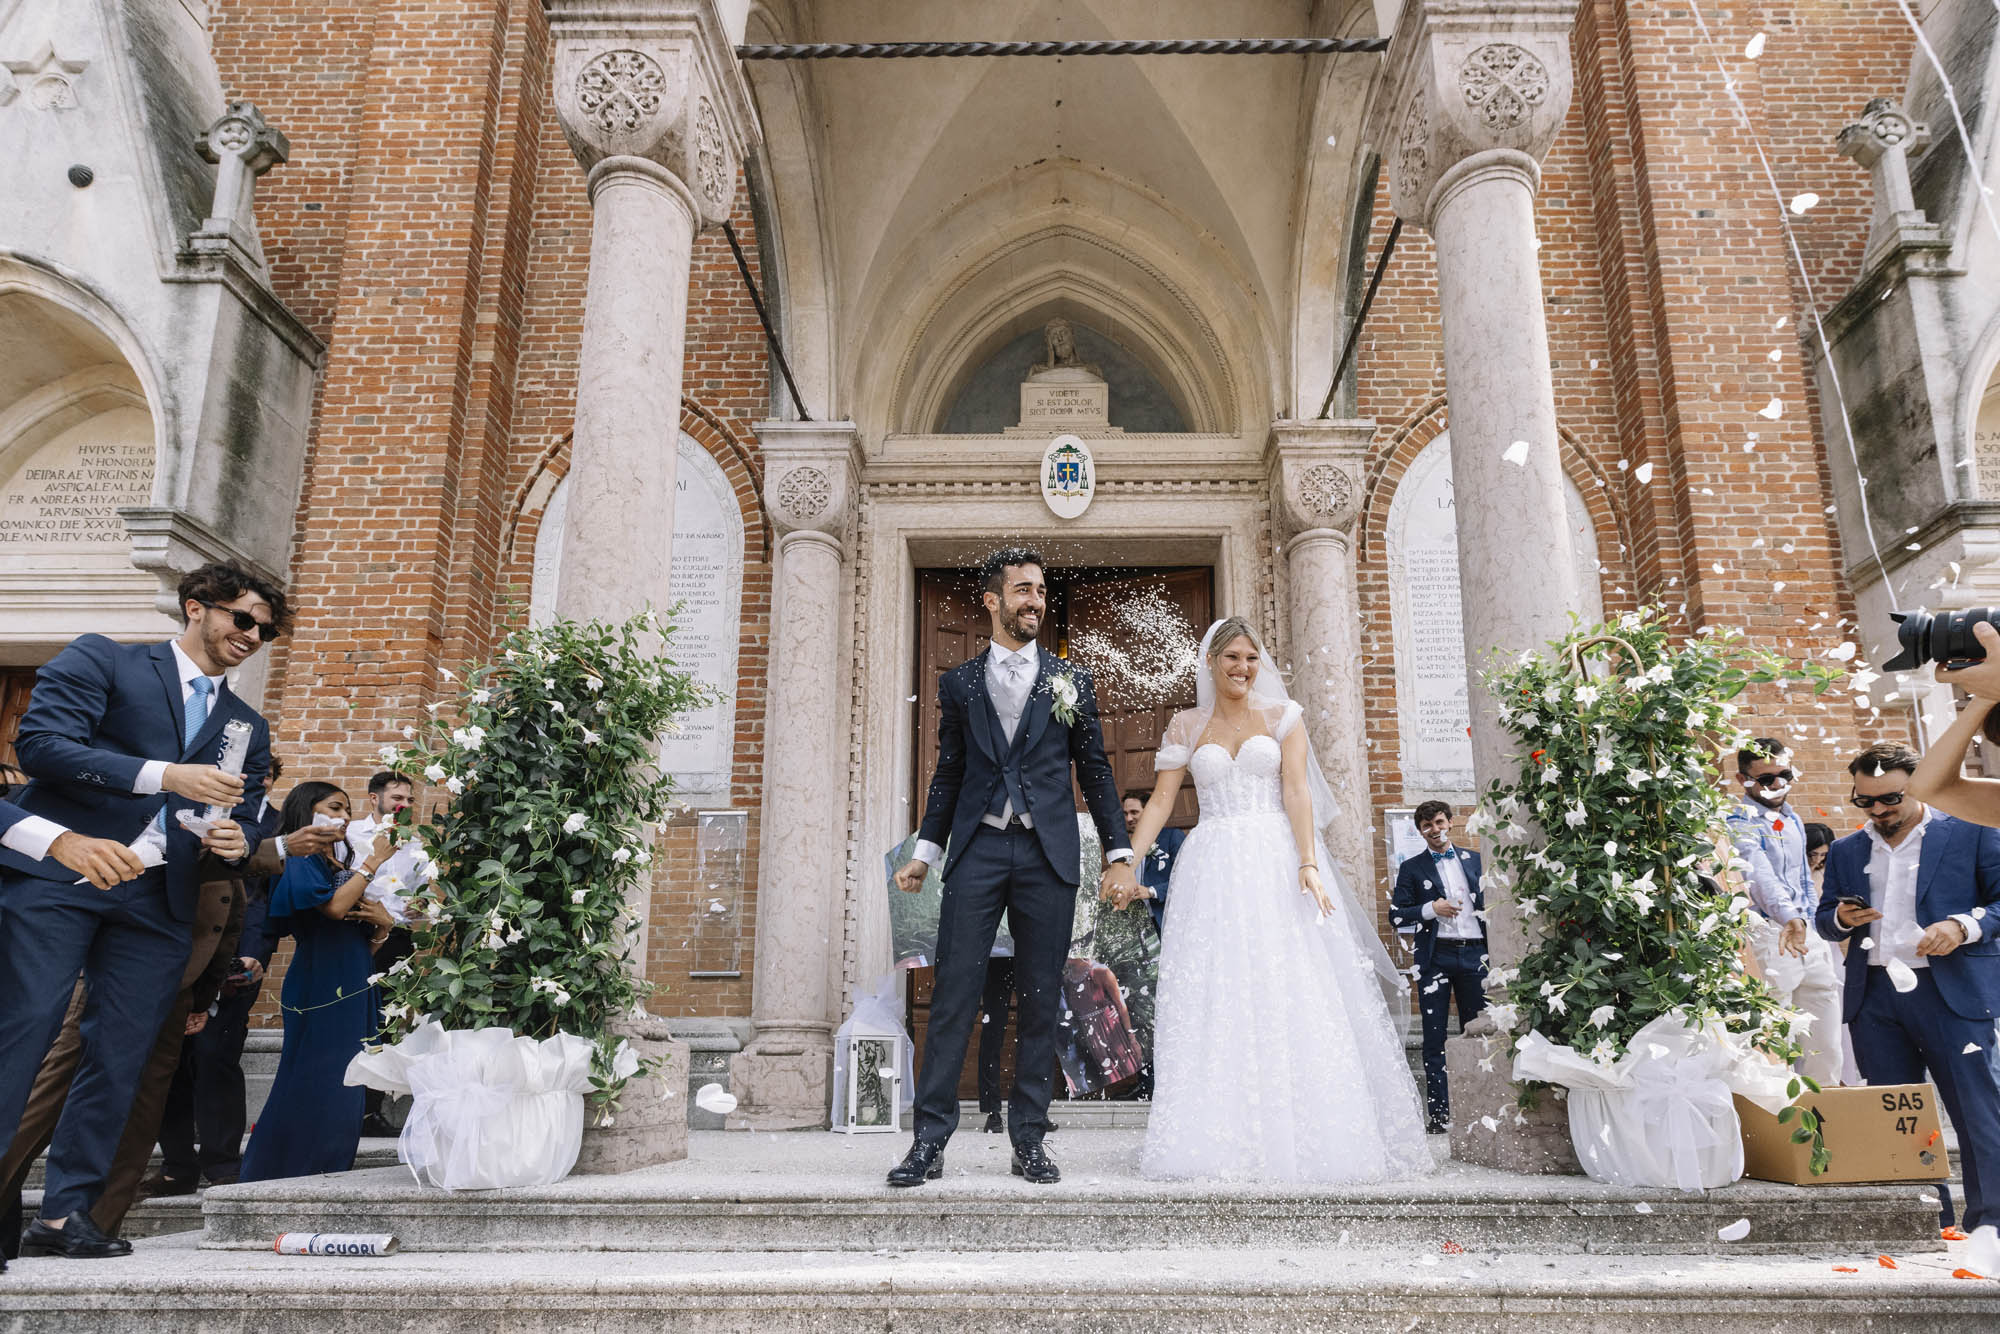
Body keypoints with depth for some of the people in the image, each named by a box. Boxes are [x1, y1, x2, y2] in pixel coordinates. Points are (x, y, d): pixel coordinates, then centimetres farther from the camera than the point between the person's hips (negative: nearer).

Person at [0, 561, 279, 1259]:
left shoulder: (248, 728, 20)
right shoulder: (103, 660, 6)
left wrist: (233, 844, -5)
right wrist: (164, 773, -16)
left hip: (157, 900, 5)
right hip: (59, 870, -4)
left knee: (119, 1057, 3)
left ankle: (65, 1213, 12)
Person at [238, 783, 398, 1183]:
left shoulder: (343, 864, 17)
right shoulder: (301, 860, -4)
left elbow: (370, 944, 20)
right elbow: (334, 906, -22)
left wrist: (381, 923, -2)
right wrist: (373, 861, -13)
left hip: (353, 989, 7)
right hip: (320, 988, -7)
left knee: (345, 1086, 7)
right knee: (313, 1084, -6)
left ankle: (331, 1172, 13)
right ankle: (281, 1172, 2)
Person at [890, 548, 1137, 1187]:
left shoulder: (1071, 680, 11)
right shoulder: (959, 682, 12)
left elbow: (1095, 771, 10)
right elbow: (948, 773, 14)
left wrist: (1118, 854, 5)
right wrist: (925, 851, 7)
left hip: (1048, 854, 0)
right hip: (977, 850, 0)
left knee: (1040, 1001, 4)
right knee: (954, 994, -4)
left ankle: (1029, 1140, 14)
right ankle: (930, 1140, 3)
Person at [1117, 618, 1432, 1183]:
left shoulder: (1281, 715, 9)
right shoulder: (1186, 726, 11)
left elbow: (1298, 792, -2)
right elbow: (1160, 802, 8)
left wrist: (1308, 864, -15)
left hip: (1277, 867, -1)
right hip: (1213, 874, 1)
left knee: (1292, 998, -5)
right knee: (1213, 1003, -4)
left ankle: (1301, 1136, 3)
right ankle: (1222, 1140, 1)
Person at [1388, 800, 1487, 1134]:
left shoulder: (1474, 860, 12)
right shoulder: (1412, 868, 5)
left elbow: (1490, 901, 16)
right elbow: (1396, 915, -1)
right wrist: (1430, 910, -16)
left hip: (1474, 954, 2)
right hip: (1435, 957, -2)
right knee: (1435, 1037, 0)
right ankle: (1438, 1112, 5)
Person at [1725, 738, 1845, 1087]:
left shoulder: (1792, 819, 16)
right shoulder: (1741, 824, -11)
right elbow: (1760, 875, -29)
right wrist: (1790, 917, -45)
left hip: (1809, 933, 8)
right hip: (1769, 934, -8)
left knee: (1827, 1050, 11)